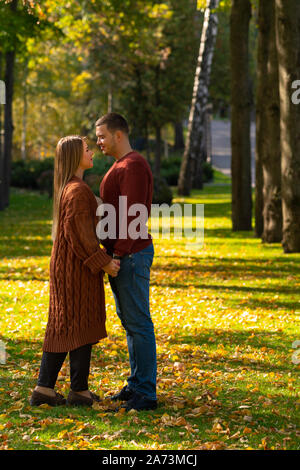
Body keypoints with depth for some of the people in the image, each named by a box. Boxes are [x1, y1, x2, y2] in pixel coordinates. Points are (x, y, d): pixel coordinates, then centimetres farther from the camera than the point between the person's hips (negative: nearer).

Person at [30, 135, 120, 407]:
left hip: (64, 263, 9)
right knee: (82, 324, 0)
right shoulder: (78, 191, -17)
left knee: (62, 325, 10)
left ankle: (44, 388, 10)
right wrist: (103, 261, -16)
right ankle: (79, 390, 7)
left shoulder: (66, 188, 14)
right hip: (79, 266, -9)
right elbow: (79, 232, -22)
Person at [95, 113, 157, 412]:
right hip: (120, 256, 11)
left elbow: (133, 215, -21)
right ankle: (136, 385, 20)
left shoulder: (133, 166, -14)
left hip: (132, 255, -11)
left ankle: (146, 393, -6)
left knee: (138, 323, -8)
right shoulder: (119, 167, 19)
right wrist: (112, 254, 17)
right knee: (129, 322, 14)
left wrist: (118, 254, -21)